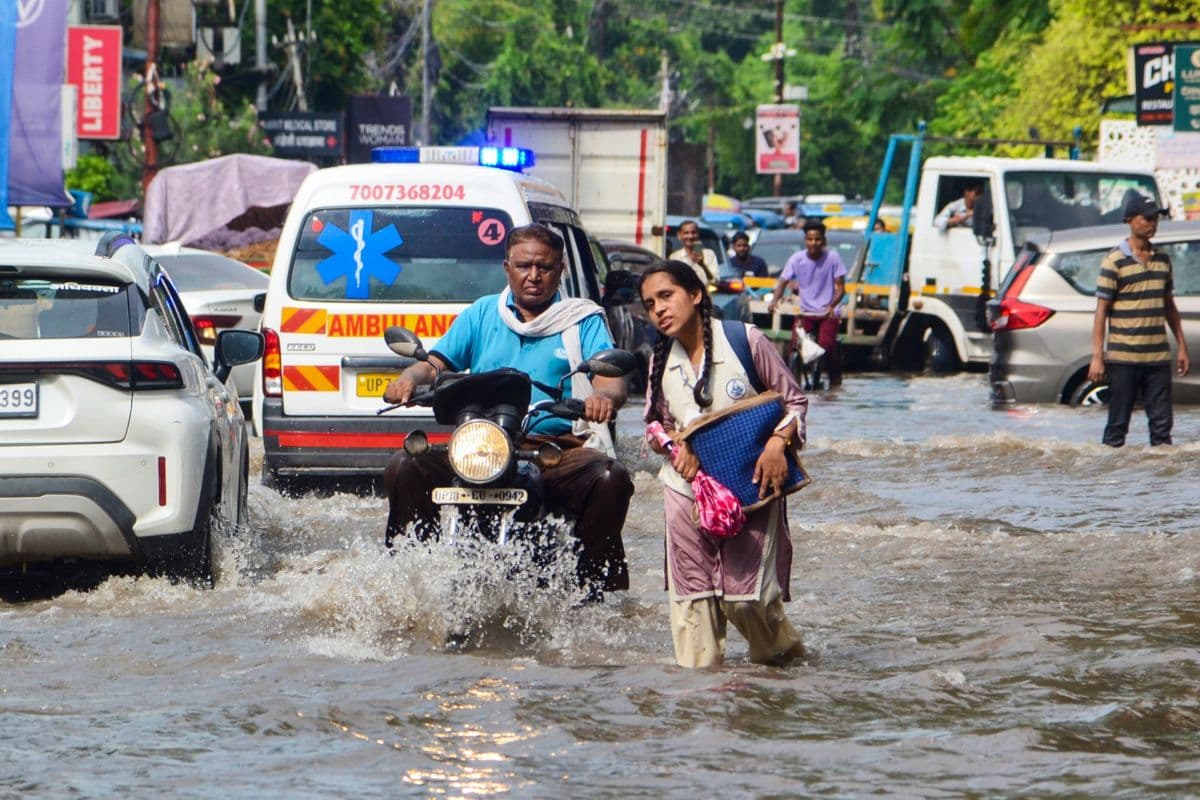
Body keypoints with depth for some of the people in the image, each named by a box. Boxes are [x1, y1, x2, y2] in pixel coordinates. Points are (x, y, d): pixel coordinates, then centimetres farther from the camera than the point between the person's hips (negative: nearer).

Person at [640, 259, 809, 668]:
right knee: (691, 599, -1)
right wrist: (676, 446, -7)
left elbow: (794, 400, 1)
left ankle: (786, 652, 17)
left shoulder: (746, 340, -6)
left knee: (747, 596, -9)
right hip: (688, 490, 4)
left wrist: (777, 443, -17)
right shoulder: (661, 361, 6)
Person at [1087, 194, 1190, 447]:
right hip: (1123, 358, -5)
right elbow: (1101, 310, -7)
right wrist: (1097, 357, -12)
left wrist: (1182, 347, 16)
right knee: (1117, 426, 0)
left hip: (1158, 357, 5)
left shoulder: (1162, 259, 12)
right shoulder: (1115, 261, -6)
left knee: (1162, 424, 4)